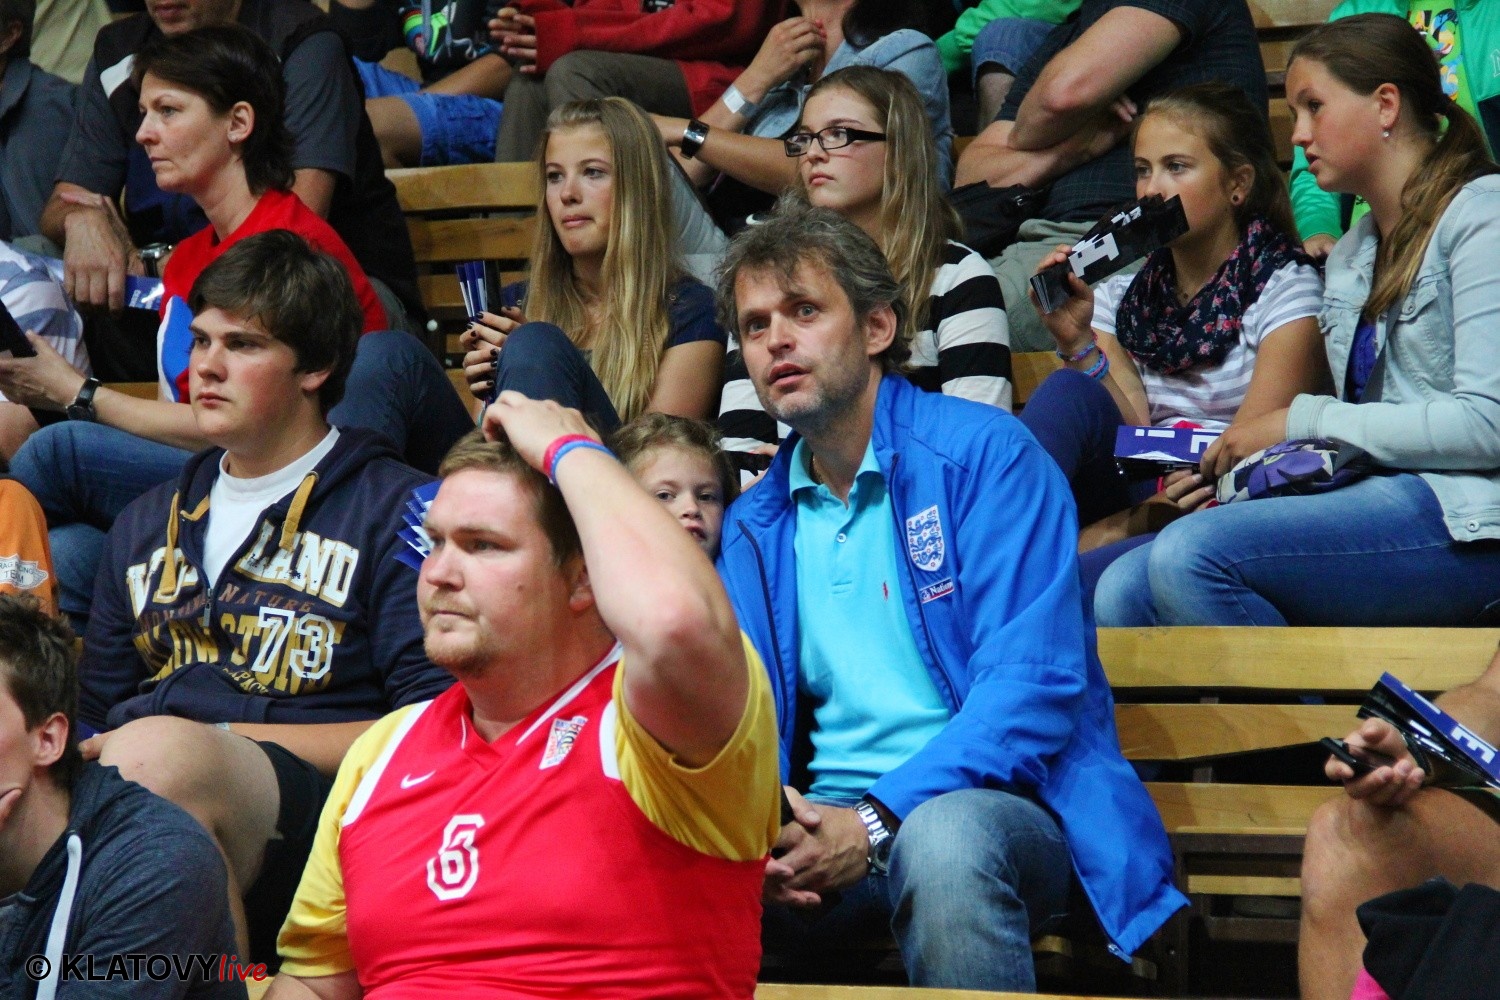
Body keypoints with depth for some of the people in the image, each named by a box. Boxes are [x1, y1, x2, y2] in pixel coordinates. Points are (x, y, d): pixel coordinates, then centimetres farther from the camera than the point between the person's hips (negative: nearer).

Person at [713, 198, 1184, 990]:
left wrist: (877, 821, -21)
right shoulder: (755, 525, 16)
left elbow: (1035, 682, -12)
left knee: (940, 840, -40)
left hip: (994, 800, -3)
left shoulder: (986, 454, -2)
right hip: (825, 819, 3)